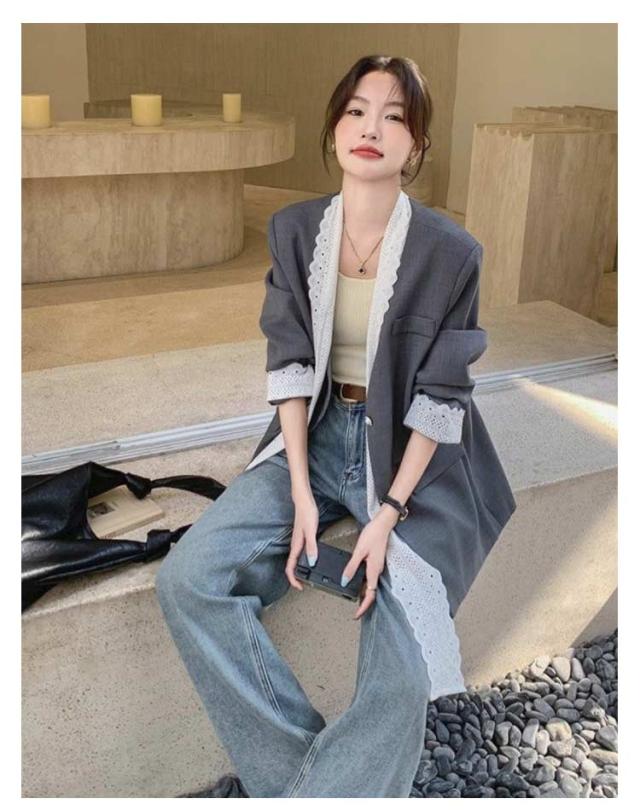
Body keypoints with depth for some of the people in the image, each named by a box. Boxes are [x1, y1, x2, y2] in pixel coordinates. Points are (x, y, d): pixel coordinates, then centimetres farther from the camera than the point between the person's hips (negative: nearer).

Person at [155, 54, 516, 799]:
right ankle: (301, 774, -5)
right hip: (315, 439, 4)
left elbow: (438, 400, -10)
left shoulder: (450, 252, -12)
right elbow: (290, 365, -3)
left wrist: (388, 514, -16)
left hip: (409, 458, -3)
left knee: (402, 681, -19)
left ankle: (321, 786, 7)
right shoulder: (294, 230, -1)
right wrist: (302, 493, -11)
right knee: (186, 580, -16)